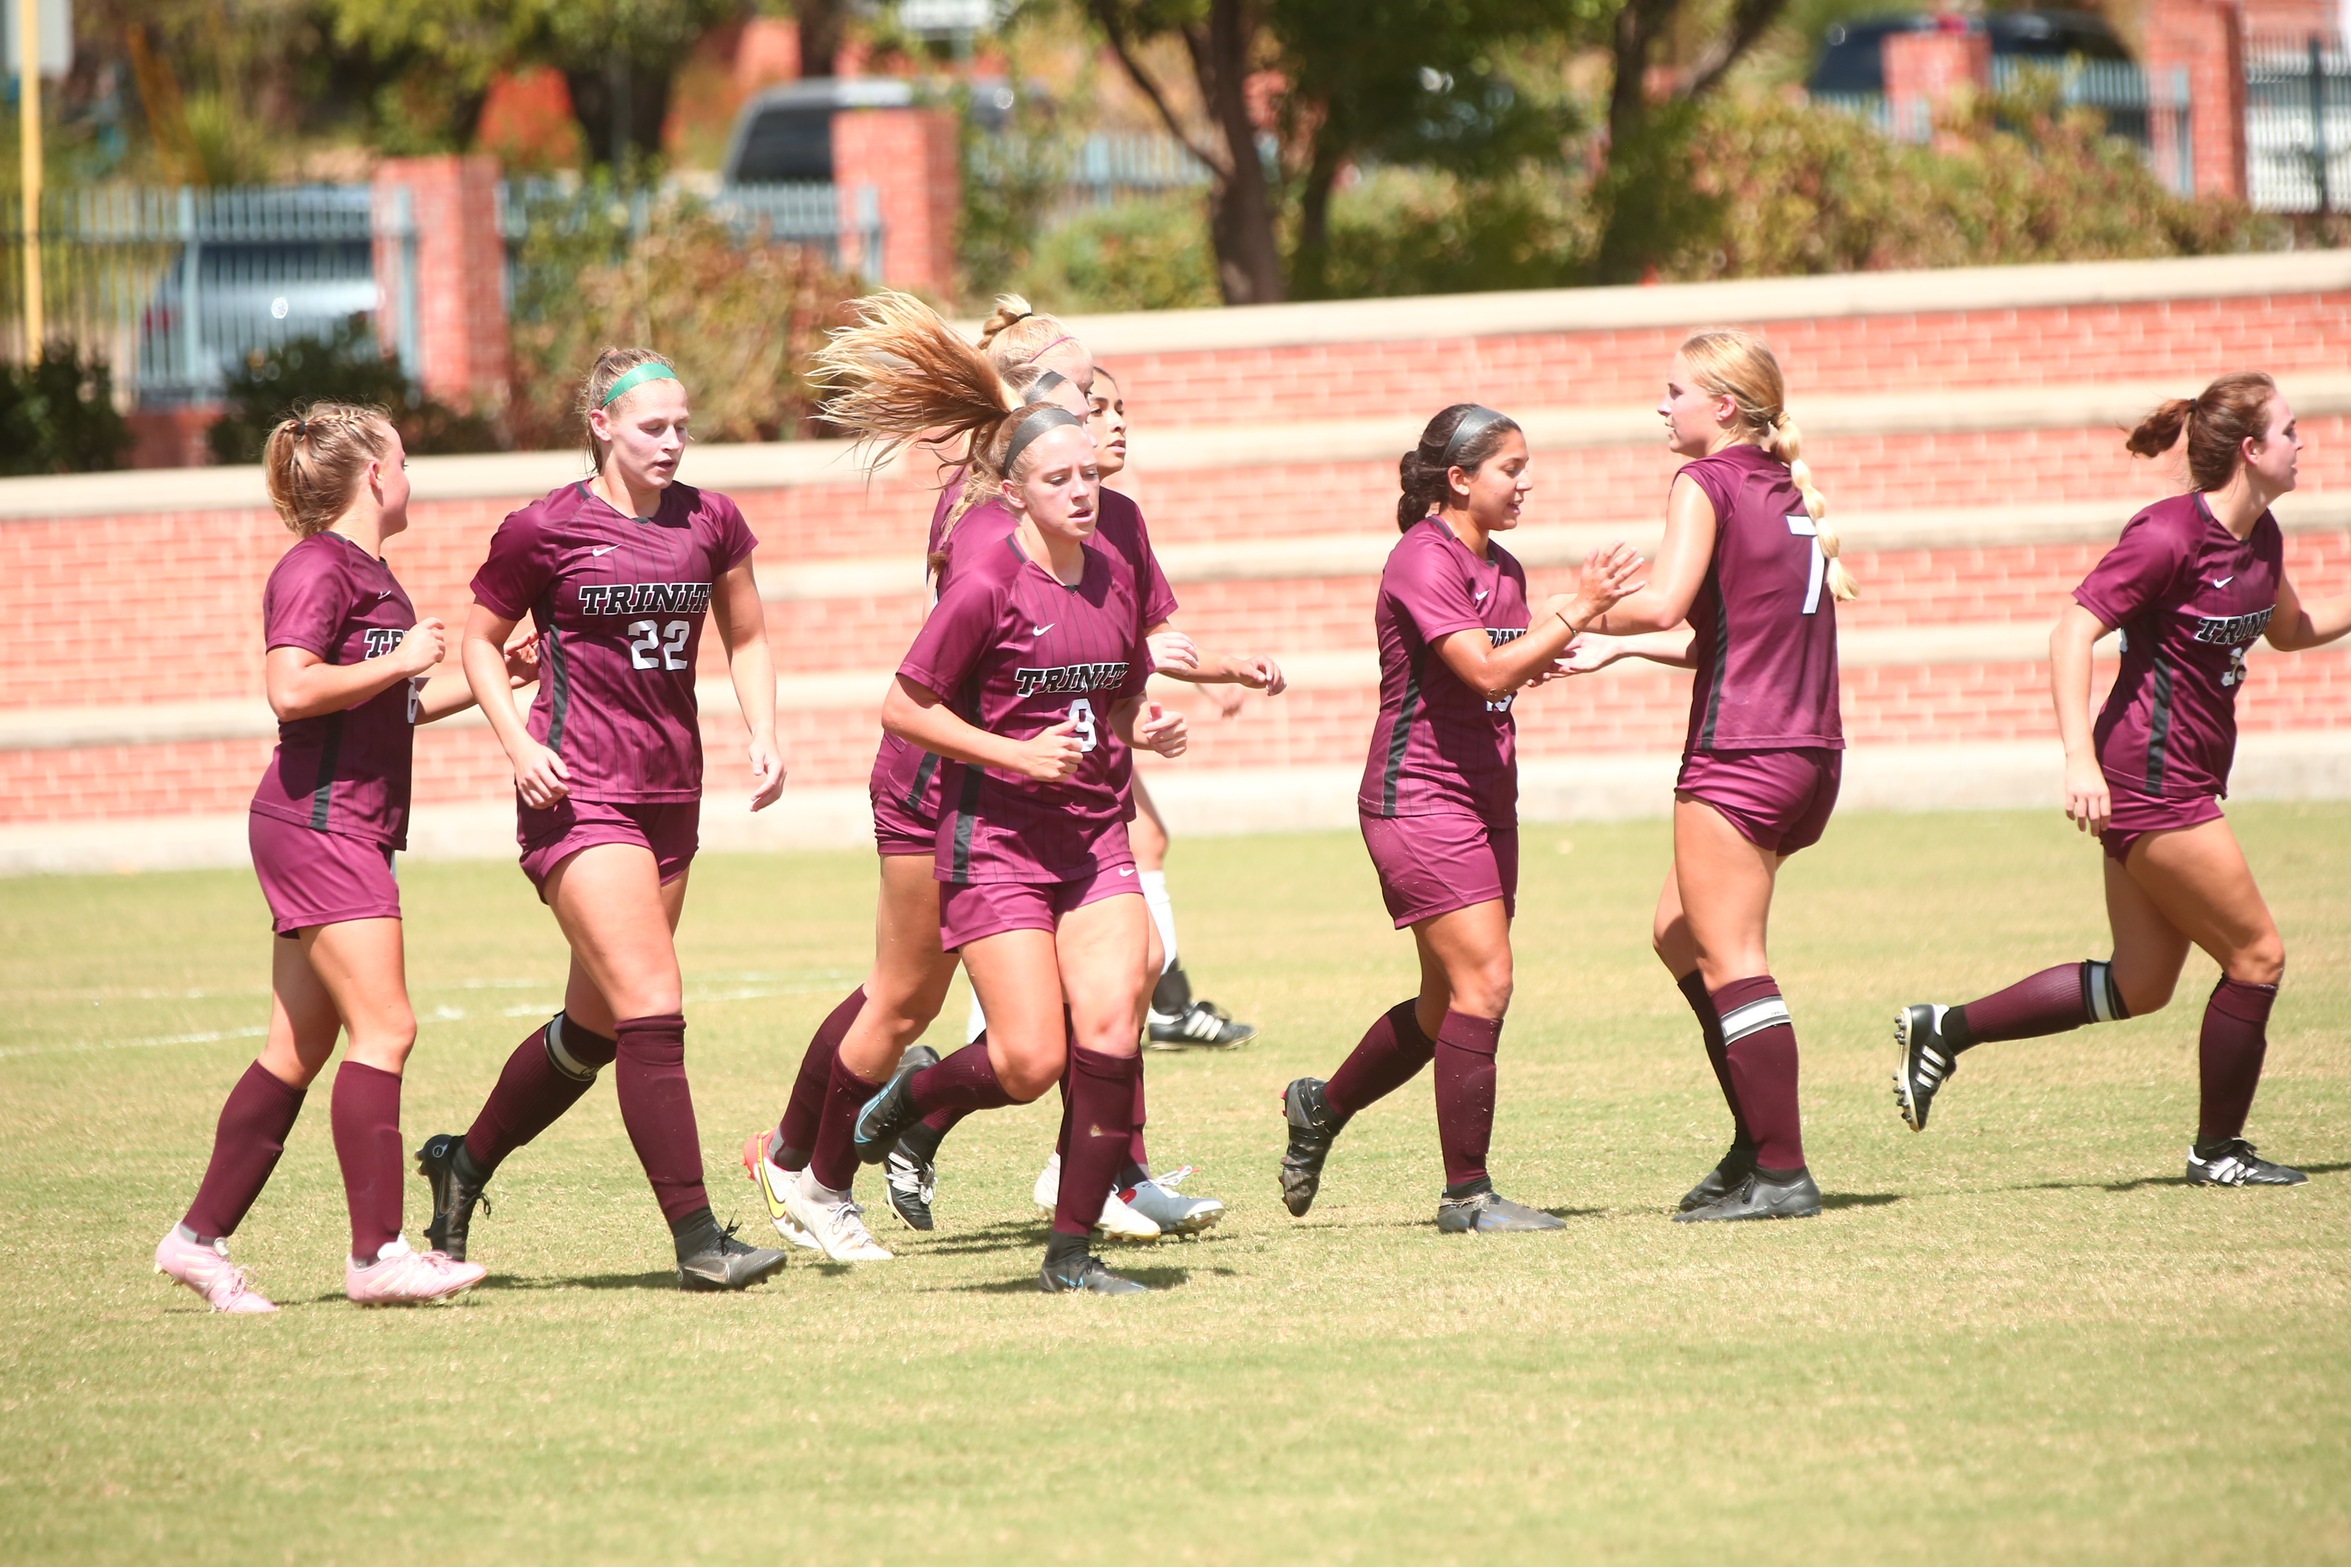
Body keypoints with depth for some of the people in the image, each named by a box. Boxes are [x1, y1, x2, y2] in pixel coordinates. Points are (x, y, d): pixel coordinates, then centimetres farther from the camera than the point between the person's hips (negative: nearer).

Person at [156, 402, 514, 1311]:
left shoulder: (368, 573, 20)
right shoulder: (318, 569, -10)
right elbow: (293, 690, -23)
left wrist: (482, 682, 24)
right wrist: (400, 661, -16)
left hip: (348, 832, 10)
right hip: (318, 820, -10)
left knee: (300, 1049, 9)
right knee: (384, 1028, -14)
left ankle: (199, 1237, 13)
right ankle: (377, 1253, -16)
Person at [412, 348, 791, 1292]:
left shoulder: (709, 522, 7)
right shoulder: (546, 530, -5)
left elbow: (746, 639, 19)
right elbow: (478, 639, 5)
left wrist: (764, 737, 4)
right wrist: (518, 744, -9)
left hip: (670, 796, 6)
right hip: (579, 792, -6)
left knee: (595, 1027, 13)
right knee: (653, 1009, -16)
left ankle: (463, 1163, 35)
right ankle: (697, 1240, -16)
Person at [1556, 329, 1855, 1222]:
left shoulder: (1708, 482, -7)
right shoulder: (1791, 492, 17)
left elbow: (1663, 603, -20)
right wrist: (1616, 649, 23)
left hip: (1737, 755, -9)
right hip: (1811, 749, 9)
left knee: (1730, 962, -4)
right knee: (1678, 934, 20)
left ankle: (1781, 1174, -7)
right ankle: (1756, 1142, 17)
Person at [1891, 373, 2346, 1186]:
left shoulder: (2259, 537, 9)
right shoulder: (2168, 535, -18)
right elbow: (2073, 632, -22)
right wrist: (2080, 758, -32)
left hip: (2179, 780, 9)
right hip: (2150, 778, -9)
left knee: (2140, 987, 10)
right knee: (2255, 957, -2)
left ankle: (1947, 1028, 15)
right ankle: (2217, 1150, 11)